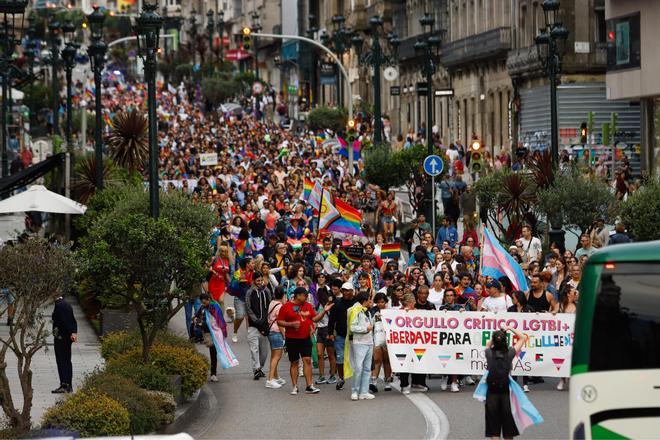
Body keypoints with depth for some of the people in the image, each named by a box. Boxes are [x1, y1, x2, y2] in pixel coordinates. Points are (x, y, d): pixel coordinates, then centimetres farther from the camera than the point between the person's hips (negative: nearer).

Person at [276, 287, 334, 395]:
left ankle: (309, 386, -3)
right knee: (294, 362, 3)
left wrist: (324, 311, -1)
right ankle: (295, 387, 10)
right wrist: (291, 324, -18)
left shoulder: (308, 306, 10)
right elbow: (279, 322, -5)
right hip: (292, 339, -3)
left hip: (306, 338, 3)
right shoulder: (286, 307, -4)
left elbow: (315, 318, 12)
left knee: (307, 360, -4)